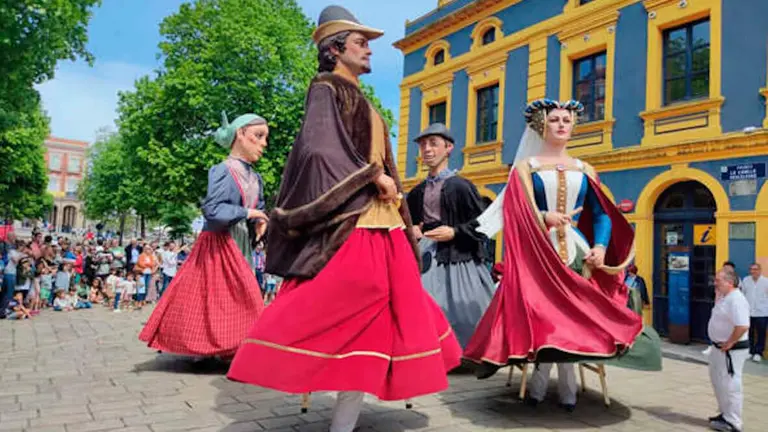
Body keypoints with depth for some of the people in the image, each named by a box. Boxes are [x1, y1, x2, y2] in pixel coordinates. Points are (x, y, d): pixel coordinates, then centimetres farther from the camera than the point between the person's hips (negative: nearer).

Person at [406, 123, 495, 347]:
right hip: (424, 257, 5)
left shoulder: (461, 186, -3)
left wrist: (454, 232, -15)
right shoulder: (417, 192, 13)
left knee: (461, 313, -4)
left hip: (456, 258, -4)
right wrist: (410, 231, 1)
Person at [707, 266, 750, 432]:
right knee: (718, 381, 20)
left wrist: (729, 343, -22)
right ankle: (725, 414, 34)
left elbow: (743, 326, -32)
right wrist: (719, 344, 14)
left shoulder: (736, 300, -23)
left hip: (731, 350, -11)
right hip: (720, 348, 11)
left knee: (730, 385, -1)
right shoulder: (726, 298, 10)